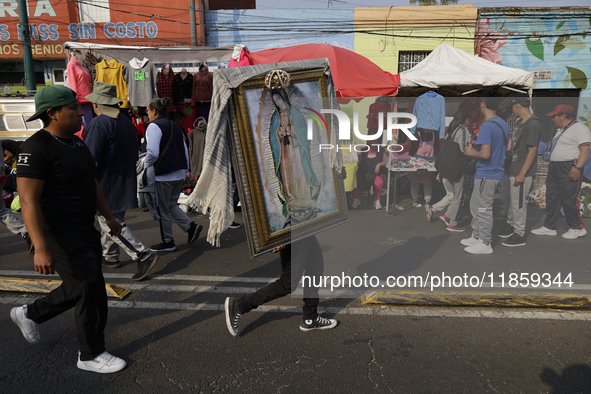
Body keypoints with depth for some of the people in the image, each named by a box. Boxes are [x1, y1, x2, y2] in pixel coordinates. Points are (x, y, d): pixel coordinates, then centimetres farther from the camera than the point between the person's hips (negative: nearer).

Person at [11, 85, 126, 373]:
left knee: (80, 287, 19)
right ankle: (91, 355, 16)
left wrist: (108, 216, 20)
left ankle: (29, 314, 43)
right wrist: (41, 248, -29)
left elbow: (91, 182, 19)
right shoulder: (36, 148, -19)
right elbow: (28, 201, -24)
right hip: (61, 235, -9)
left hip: (85, 230, 10)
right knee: (90, 288, -3)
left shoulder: (74, 142, 10)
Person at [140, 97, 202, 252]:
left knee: (162, 209, 5)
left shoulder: (154, 126, -11)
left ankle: (167, 242, 15)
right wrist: (186, 171, 21)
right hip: (179, 173, 8)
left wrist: (143, 167, -4)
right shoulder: (174, 126, 13)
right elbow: (185, 150, 15)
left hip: (163, 174, -8)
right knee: (171, 205, 20)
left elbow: (153, 153, -20)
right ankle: (191, 226, 6)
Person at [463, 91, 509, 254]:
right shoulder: (504, 124, 9)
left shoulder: (486, 127, -20)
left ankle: (485, 244, 12)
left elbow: (485, 154, -27)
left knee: (483, 210, 1)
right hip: (497, 172, 9)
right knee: (475, 206, 20)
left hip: (486, 175, -9)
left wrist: (472, 153, -7)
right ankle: (476, 237, 30)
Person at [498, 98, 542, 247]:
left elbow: (532, 151, -19)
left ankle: (519, 235, 8)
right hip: (510, 168, 9)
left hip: (521, 172, -9)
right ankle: (511, 224, 37)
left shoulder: (533, 124, -16)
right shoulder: (519, 123, 14)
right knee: (507, 198, 19)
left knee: (518, 203, -3)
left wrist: (522, 174, -21)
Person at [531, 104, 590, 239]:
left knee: (569, 199, -6)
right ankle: (549, 227, 17)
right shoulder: (561, 130, 20)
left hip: (569, 169, -10)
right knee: (552, 198, 10)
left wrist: (578, 168, -26)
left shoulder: (579, 128, -9)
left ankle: (577, 228, 7)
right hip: (554, 167, 10)